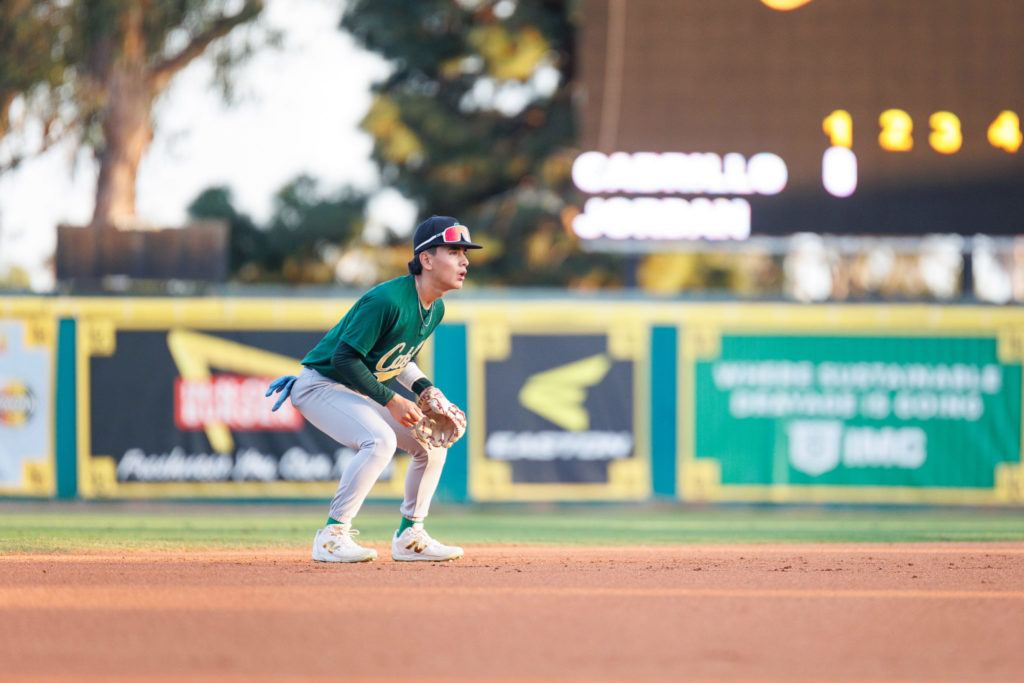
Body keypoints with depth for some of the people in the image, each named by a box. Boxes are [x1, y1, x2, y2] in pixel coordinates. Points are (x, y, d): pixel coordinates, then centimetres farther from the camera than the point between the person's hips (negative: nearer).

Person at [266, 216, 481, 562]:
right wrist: (391, 400, -26)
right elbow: (345, 357, -28)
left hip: (359, 390, 9)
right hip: (320, 384, -9)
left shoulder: (436, 308, 1)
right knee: (380, 439, -32)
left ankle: (410, 537, 15)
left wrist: (427, 389, 0)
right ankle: (332, 536, -25)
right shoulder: (386, 300, -28)